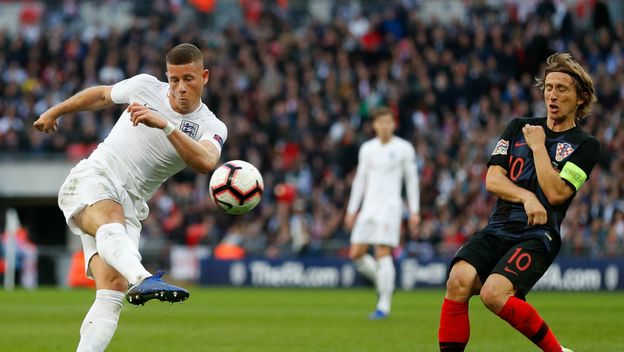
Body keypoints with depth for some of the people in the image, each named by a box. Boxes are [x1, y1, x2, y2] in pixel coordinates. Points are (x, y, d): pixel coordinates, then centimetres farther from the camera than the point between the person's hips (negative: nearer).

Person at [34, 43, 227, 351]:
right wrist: (54, 112, 32)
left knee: (114, 289, -17)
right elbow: (101, 95, 23)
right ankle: (144, 280, -67)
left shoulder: (211, 127, 0)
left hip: (130, 205, 3)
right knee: (111, 223, -38)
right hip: (92, 178, -3)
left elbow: (206, 162, -24)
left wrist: (165, 125, -34)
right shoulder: (146, 86, 2)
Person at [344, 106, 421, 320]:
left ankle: (384, 306, -10)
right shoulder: (367, 148, 12)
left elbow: (412, 180, 3)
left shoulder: (404, 148, 1)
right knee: (356, 254, -1)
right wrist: (352, 209, 15)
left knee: (383, 254, -14)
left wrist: (415, 211, -2)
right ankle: (382, 282, 23)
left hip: (390, 207, -5)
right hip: (368, 208, 5)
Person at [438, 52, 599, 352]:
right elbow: (492, 180, 5)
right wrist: (527, 197, -13)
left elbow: (556, 193, -11)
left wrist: (538, 146, -4)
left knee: (494, 293, -28)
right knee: (459, 280, -25)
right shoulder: (519, 128, 14)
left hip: (537, 236, -4)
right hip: (497, 228, 4)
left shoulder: (585, 145, 1)